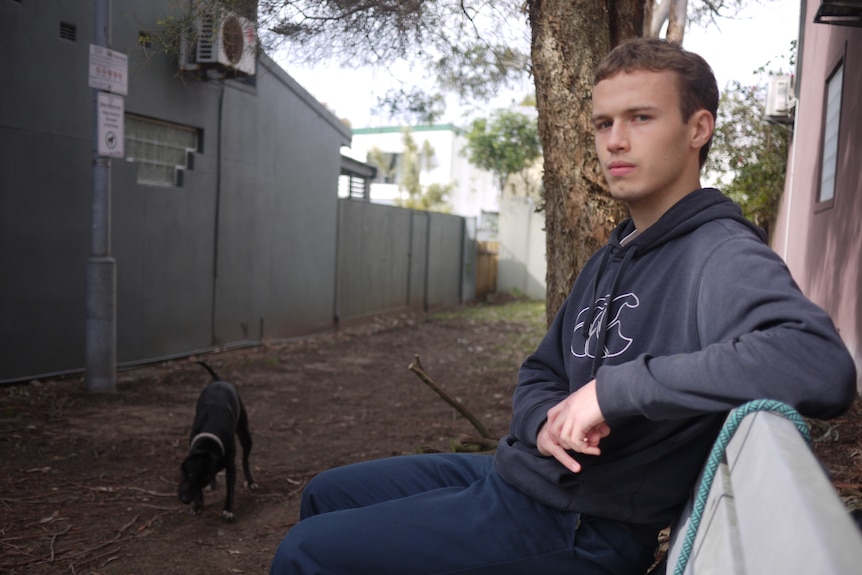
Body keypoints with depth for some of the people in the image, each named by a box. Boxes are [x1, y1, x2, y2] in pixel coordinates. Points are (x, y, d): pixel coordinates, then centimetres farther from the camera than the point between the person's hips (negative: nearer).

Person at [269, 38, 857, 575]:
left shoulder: (721, 257, -18)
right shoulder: (614, 257, 11)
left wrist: (615, 386, -32)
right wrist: (544, 422, -10)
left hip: (576, 525, -8)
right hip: (513, 472, 9)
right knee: (326, 494, 17)